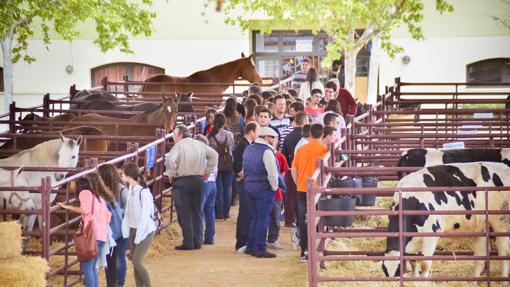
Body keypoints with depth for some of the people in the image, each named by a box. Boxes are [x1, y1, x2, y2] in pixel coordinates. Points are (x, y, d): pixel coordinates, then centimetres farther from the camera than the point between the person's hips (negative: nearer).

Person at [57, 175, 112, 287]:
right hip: (103, 234, 8)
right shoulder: (99, 196, 27)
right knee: (92, 266, 13)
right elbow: (108, 216, 20)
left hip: (93, 233, -8)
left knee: (86, 266, -8)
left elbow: (85, 210, -12)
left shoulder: (84, 192, 5)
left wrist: (67, 206, -4)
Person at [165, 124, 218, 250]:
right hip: (198, 180, 6)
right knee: (196, 212, 13)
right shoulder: (200, 145, 8)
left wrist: (171, 174, -11)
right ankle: (197, 242, 15)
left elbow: (170, 160, -26)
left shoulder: (179, 146, -11)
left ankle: (188, 243, 0)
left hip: (182, 181, -6)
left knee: (185, 213, 0)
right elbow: (214, 155, 16)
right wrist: (207, 171, 17)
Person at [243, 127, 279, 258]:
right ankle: (260, 249, 0)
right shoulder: (266, 151, -17)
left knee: (255, 217, 18)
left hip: (249, 187, 8)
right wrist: (274, 187, -5)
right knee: (263, 219, -2)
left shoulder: (248, 149, 10)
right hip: (264, 189, -8)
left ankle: (250, 246, 20)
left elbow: (244, 168, 16)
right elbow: (272, 173, -19)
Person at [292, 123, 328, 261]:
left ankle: (304, 251, 11)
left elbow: (293, 170, 7)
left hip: (302, 190, 4)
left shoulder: (301, 149, 6)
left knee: (303, 221, 9)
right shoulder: (324, 149, -7)